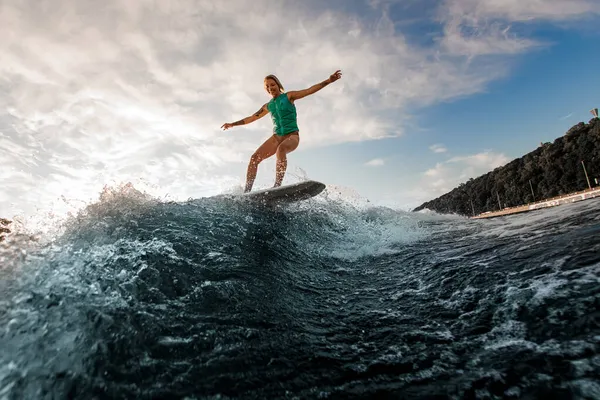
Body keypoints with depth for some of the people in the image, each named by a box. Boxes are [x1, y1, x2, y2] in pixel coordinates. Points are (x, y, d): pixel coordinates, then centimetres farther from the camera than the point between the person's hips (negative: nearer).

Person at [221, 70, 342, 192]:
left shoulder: (289, 96, 7)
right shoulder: (268, 106, 19)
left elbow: (310, 90, -3)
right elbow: (252, 118, 29)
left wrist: (328, 81, -13)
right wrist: (233, 124, 33)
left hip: (292, 135, -5)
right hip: (276, 136, 5)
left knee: (281, 149, -39)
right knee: (255, 157, -15)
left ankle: (277, 185, -44)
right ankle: (246, 191, -17)